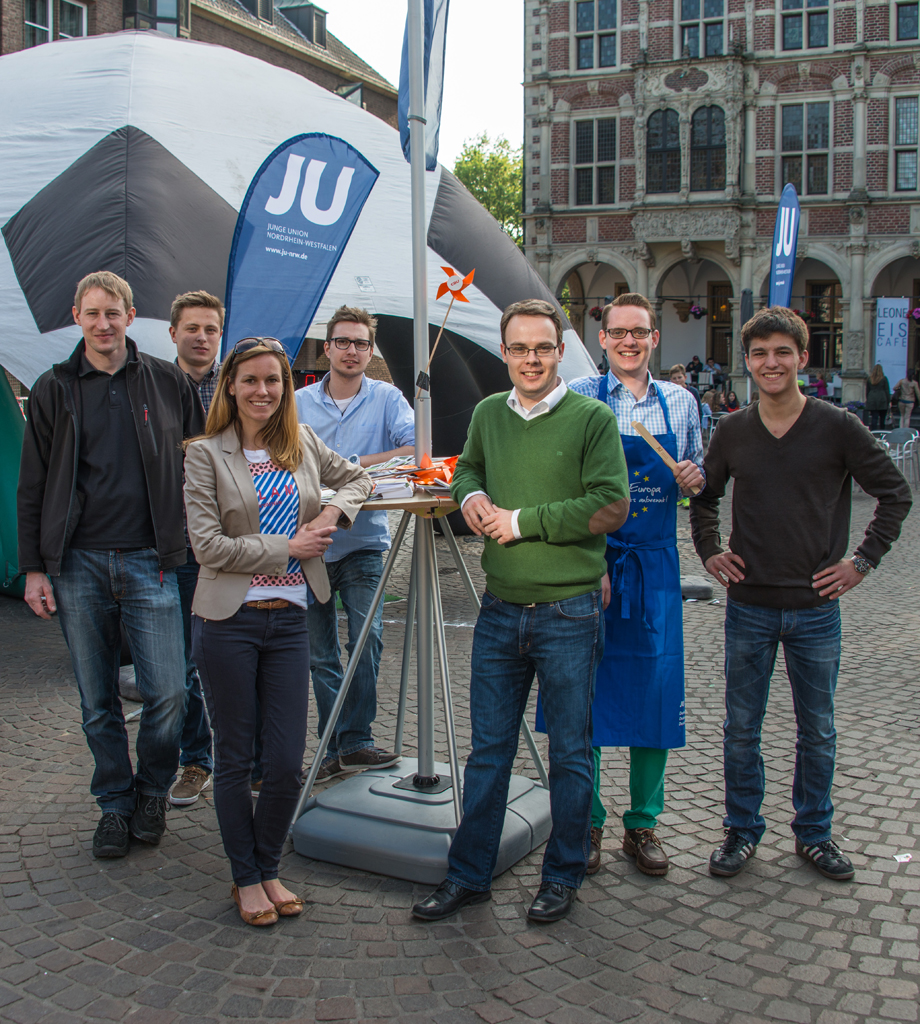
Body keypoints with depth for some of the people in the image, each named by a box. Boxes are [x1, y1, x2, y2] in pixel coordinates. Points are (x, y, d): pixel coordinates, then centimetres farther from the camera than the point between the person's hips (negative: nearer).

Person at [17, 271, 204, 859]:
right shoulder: (55, 390, 8)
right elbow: (33, 486, 9)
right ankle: (116, 804, 24)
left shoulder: (168, 383, 6)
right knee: (98, 701, 7)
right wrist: (33, 568, 3)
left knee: (168, 694, -4)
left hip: (150, 562, -1)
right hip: (78, 565, 1)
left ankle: (153, 791, 20)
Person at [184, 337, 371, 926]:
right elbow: (209, 544, -11)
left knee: (288, 763, 4)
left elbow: (357, 478, 23)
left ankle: (269, 868, 27)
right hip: (229, 620, -3)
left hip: (289, 619, 3)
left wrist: (335, 511, 2)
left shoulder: (303, 443, 8)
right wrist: (288, 548, -11)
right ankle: (245, 878, 26)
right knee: (235, 759, 8)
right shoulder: (206, 453, -4)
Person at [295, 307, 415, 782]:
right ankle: (336, 748, 16)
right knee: (321, 654, 6)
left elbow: (414, 449, -11)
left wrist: (355, 465, -17)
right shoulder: (300, 402, 9)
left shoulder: (387, 398, 3)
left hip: (363, 541, -2)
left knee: (367, 638, -12)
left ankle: (354, 741, 1)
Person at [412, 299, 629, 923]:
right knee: (488, 750, 12)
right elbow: (467, 470, 26)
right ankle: (469, 875, 24)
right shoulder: (488, 414, 8)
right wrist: (471, 496, 2)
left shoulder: (592, 418, -8)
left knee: (570, 754, 9)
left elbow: (612, 507, -15)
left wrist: (523, 520, -15)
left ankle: (564, 876, 26)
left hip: (570, 614, -4)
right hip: (500, 610, 4)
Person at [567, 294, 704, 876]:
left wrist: (693, 478, -6)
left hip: (655, 567, 2)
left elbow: (698, 476, 17)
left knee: (655, 692, 5)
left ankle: (643, 823, 21)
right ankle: (588, 823, 20)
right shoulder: (578, 398, 0)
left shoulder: (680, 402, 9)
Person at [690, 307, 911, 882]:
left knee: (818, 732, 12)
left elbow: (896, 494, 2)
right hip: (749, 607, 1)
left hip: (816, 609, -1)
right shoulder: (733, 432, 1)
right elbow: (704, 497, 18)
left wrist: (863, 560, -3)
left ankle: (815, 833, 29)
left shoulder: (837, 427, -5)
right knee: (741, 729, 9)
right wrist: (710, 551, 6)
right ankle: (743, 830, 26)